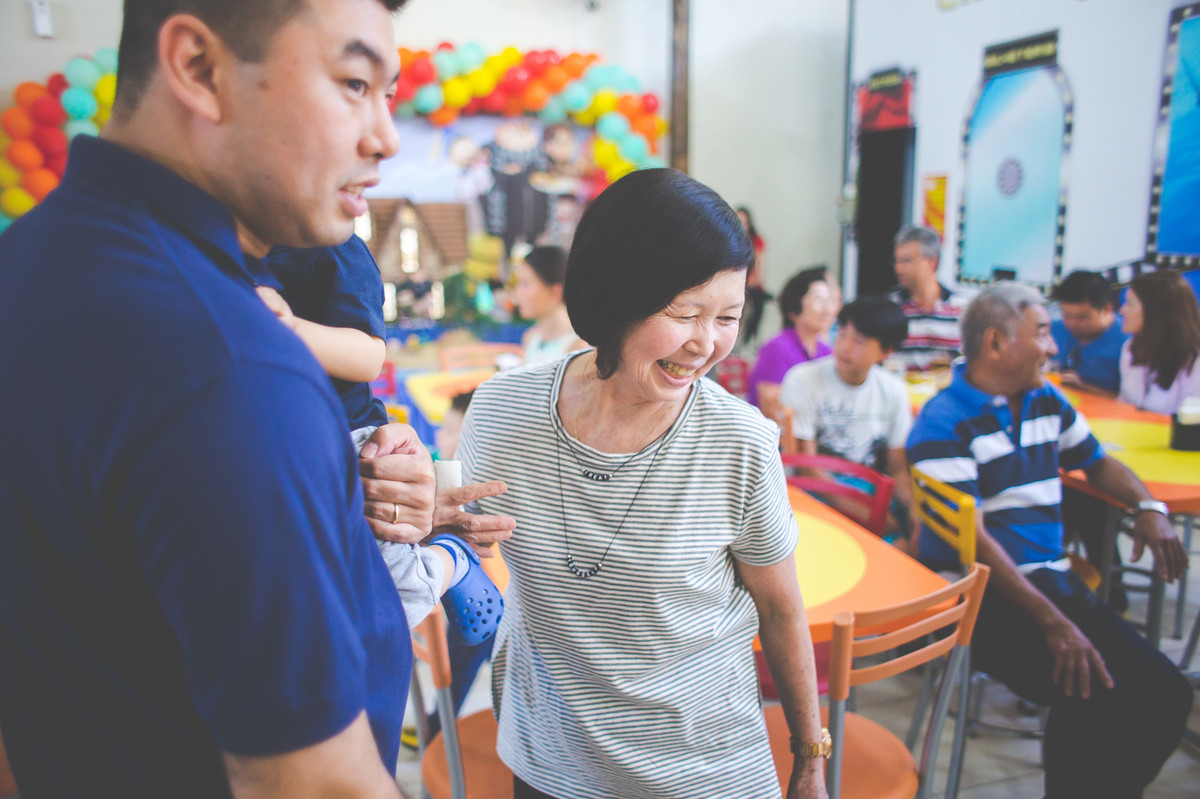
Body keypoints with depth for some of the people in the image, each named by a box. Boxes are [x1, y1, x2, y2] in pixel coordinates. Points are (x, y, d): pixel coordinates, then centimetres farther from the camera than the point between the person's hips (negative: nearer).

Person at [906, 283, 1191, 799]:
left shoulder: (1047, 402, 12)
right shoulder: (944, 424, -12)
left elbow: (1098, 462, 29)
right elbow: (971, 540, -18)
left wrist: (1148, 506, 7)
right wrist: (1051, 622, -23)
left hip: (1052, 579, 8)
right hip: (981, 597, -7)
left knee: (1167, 694, -5)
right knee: (1094, 696, -23)